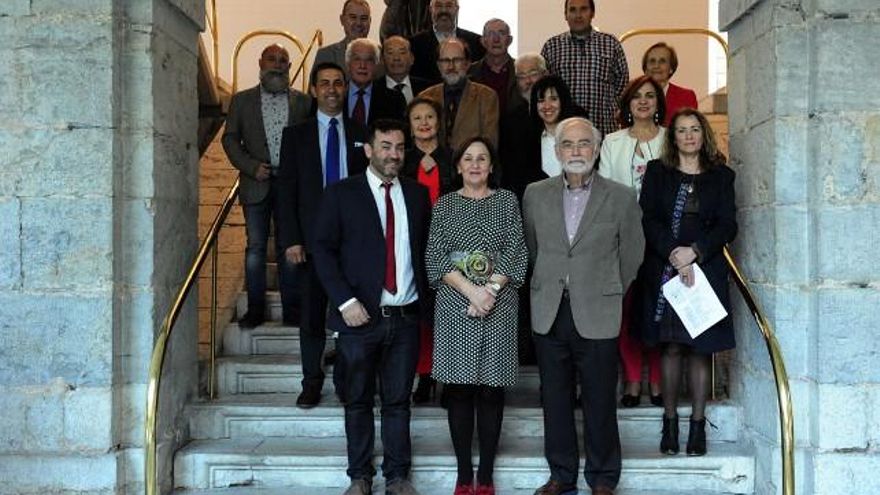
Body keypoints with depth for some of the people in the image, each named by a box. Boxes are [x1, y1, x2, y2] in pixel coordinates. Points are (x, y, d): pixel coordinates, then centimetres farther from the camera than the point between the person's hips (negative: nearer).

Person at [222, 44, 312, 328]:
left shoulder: (302, 102, 8)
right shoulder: (242, 100, 8)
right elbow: (230, 139, 6)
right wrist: (252, 167, -8)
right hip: (257, 184, 0)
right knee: (255, 247, 2)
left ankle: (291, 309, 11)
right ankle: (255, 309, 10)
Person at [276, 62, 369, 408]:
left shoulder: (361, 136, 9)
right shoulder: (295, 135, 6)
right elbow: (287, 190, 1)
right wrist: (290, 239, -7)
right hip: (312, 238, 0)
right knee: (312, 314, 6)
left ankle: (346, 380, 19)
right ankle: (312, 381, 18)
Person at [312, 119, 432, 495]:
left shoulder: (417, 194, 9)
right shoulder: (341, 194, 0)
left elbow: (426, 249, 11)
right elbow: (323, 250, -3)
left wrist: (424, 299, 1)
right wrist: (345, 301, -12)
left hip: (406, 316, 2)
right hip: (360, 316, -2)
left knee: (398, 401, 9)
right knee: (358, 401, 9)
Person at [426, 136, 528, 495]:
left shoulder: (507, 201, 9)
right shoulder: (444, 204, 8)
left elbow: (516, 253, 1)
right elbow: (435, 257, -1)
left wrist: (490, 290, -13)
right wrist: (471, 290, -13)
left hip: (498, 306, 0)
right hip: (455, 306, 0)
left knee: (491, 390, 1)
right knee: (459, 388, 1)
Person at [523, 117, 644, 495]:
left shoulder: (620, 198, -1)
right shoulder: (536, 195, 6)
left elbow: (631, 254, 8)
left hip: (597, 315, -2)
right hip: (549, 314, 3)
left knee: (600, 403, 4)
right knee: (555, 400, 10)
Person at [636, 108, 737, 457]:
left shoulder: (721, 176, 9)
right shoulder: (657, 172, 9)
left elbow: (727, 226, 1)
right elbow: (647, 219, -1)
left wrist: (694, 251, -13)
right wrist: (673, 253, -14)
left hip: (706, 271, 0)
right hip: (664, 270, 0)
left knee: (700, 347, 1)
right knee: (670, 347, 2)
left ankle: (698, 425, 8)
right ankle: (670, 423, 11)